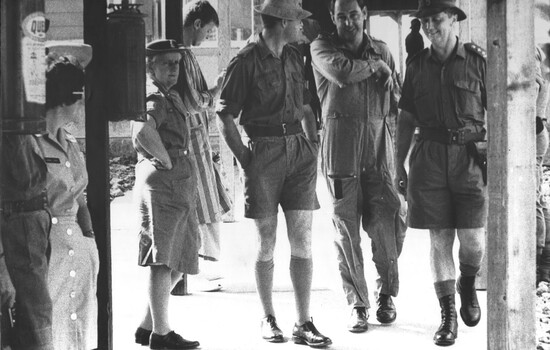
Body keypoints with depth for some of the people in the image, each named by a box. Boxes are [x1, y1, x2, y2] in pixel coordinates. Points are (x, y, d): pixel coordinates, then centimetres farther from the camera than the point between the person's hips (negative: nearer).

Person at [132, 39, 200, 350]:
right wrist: (166, 160, -20)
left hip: (180, 184, 11)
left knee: (177, 263, 13)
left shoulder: (171, 97, 21)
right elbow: (144, 131, -33)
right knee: (163, 261, -7)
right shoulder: (155, 98, -12)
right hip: (163, 182, -11)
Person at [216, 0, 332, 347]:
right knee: (266, 242, 3)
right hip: (263, 152, -5)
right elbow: (224, 115, -5)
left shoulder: (294, 57, 12)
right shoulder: (246, 61, -7)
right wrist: (245, 159, -9)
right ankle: (268, 318, 17)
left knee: (302, 240, -1)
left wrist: (313, 145, 14)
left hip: (298, 150, 5)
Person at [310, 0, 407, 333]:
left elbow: (397, 100, 19)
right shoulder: (323, 47, 3)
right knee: (346, 229, 0)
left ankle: (387, 293, 17)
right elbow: (341, 72, -20)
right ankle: (358, 305, 10)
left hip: (379, 147, 2)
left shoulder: (382, 50, 14)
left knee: (388, 224, -5)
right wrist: (375, 67, -3)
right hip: (341, 147, -2)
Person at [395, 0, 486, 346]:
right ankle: (448, 315, 8)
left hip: (471, 156, -2)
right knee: (439, 238, 1)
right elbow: (406, 119, 13)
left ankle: (468, 284, 27)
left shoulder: (478, 59, 1)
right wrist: (399, 164, 10)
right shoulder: (417, 65, 9)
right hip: (429, 158, 2)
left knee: (473, 240, -5)